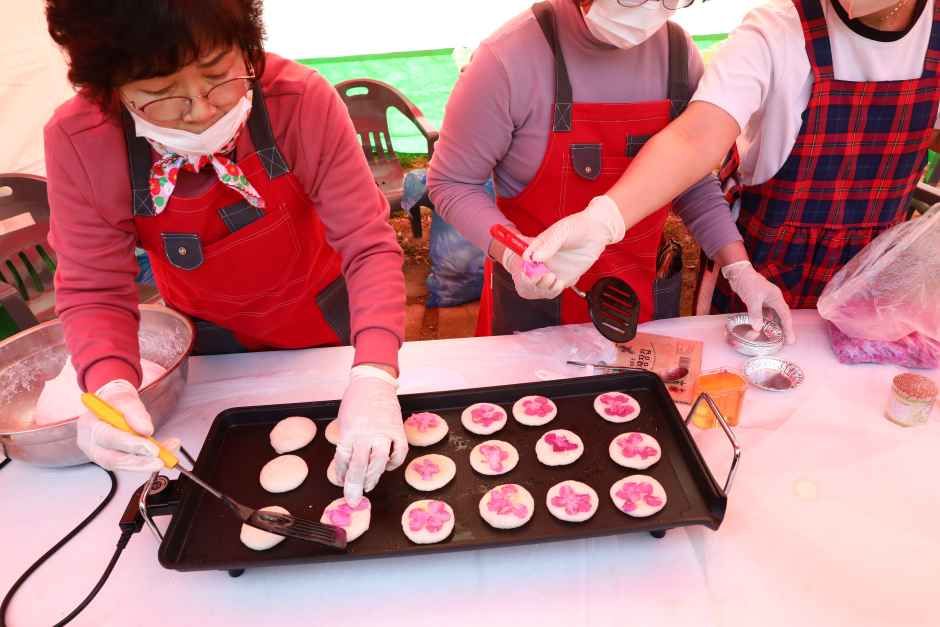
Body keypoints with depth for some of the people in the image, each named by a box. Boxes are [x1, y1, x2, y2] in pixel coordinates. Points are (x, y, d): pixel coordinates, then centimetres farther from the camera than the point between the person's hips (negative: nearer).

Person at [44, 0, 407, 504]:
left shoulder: (302, 101, -30)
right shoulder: (78, 142, -24)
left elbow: (368, 245, -29)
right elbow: (94, 290, -16)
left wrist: (373, 375, -43)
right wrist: (112, 387, -37)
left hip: (321, 319, -1)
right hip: (208, 336, 2)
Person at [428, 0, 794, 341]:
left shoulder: (678, 52, -6)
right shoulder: (510, 58, -21)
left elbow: (693, 179, 5)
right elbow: (452, 183, -13)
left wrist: (739, 267, -4)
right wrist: (513, 253, -29)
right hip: (535, 297, -4)